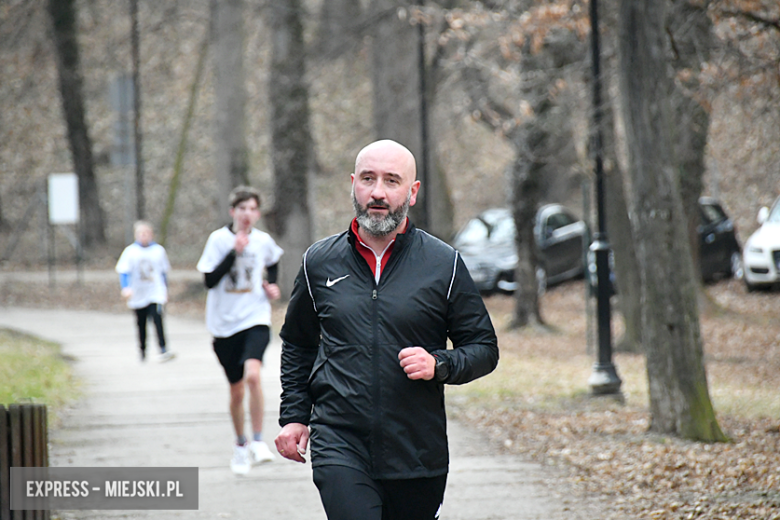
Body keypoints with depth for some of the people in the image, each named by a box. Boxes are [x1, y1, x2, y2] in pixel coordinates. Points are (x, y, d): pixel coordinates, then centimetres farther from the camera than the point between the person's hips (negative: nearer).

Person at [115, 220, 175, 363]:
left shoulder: (159, 250, 4)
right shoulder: (130, 251, -2)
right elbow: (123, 271, -5)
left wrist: (165, 291, 18)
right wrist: (125, 287, -21)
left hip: (156, 294, -1)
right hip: (138, 296, 1)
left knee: (157, 318, -19)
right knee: (141, 324, 10)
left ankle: (163, 350, -24)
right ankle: (142, 351, 26)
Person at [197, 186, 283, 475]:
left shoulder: (263, 241, 3)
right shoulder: (218, 239, -5)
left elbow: (273, 263, 27)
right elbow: (209, 280, -14)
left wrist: (272, 284, 9)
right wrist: (235, 251, -20)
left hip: (255, 320, 0)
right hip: (225, 324, 0)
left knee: (252, 374, -25)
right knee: (236, 389, 9)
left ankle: (258, 442, -16)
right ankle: (240, 446, 31)